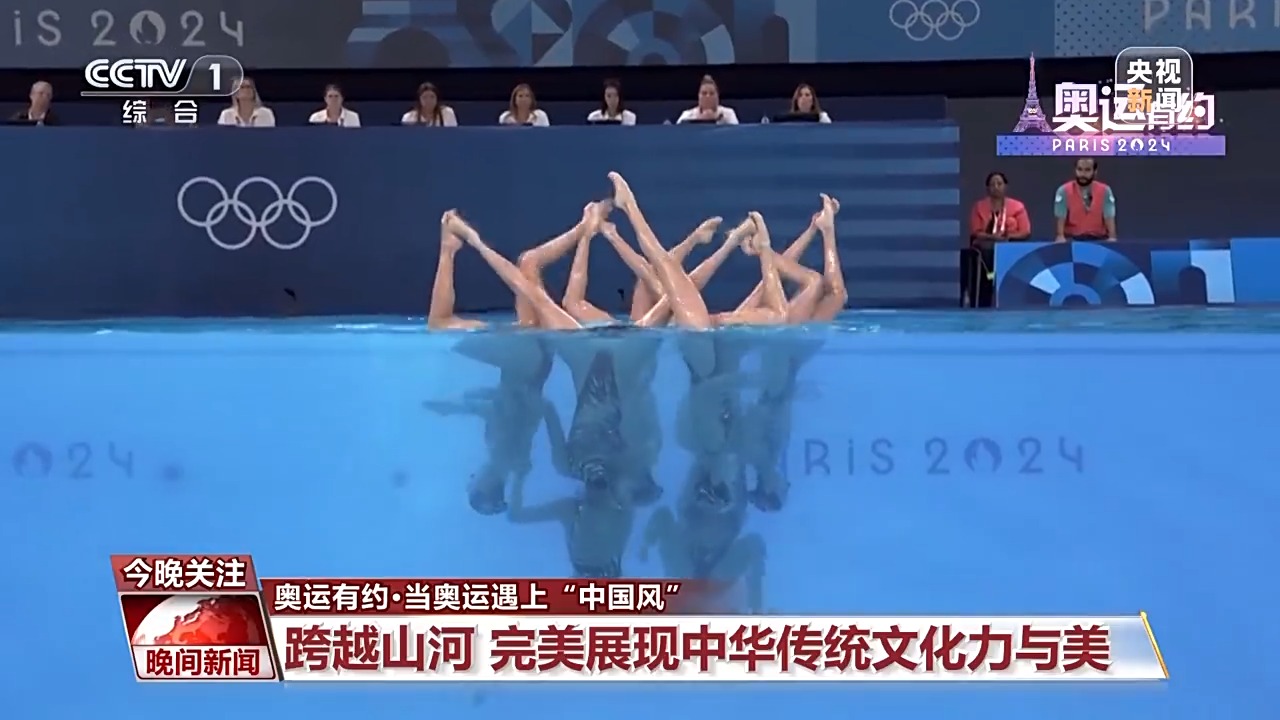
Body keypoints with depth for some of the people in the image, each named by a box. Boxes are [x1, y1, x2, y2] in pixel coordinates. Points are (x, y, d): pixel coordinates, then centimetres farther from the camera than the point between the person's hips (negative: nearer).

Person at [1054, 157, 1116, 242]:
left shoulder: (1105, 191, 2)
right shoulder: (1064, 191, -3)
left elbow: (1109, 218, -5)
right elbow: (1061, 218, -8)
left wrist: (1112, 237, -22)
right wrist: (1061, 237, -25)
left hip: (1097, 238, 2)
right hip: (1072, 238, -2)